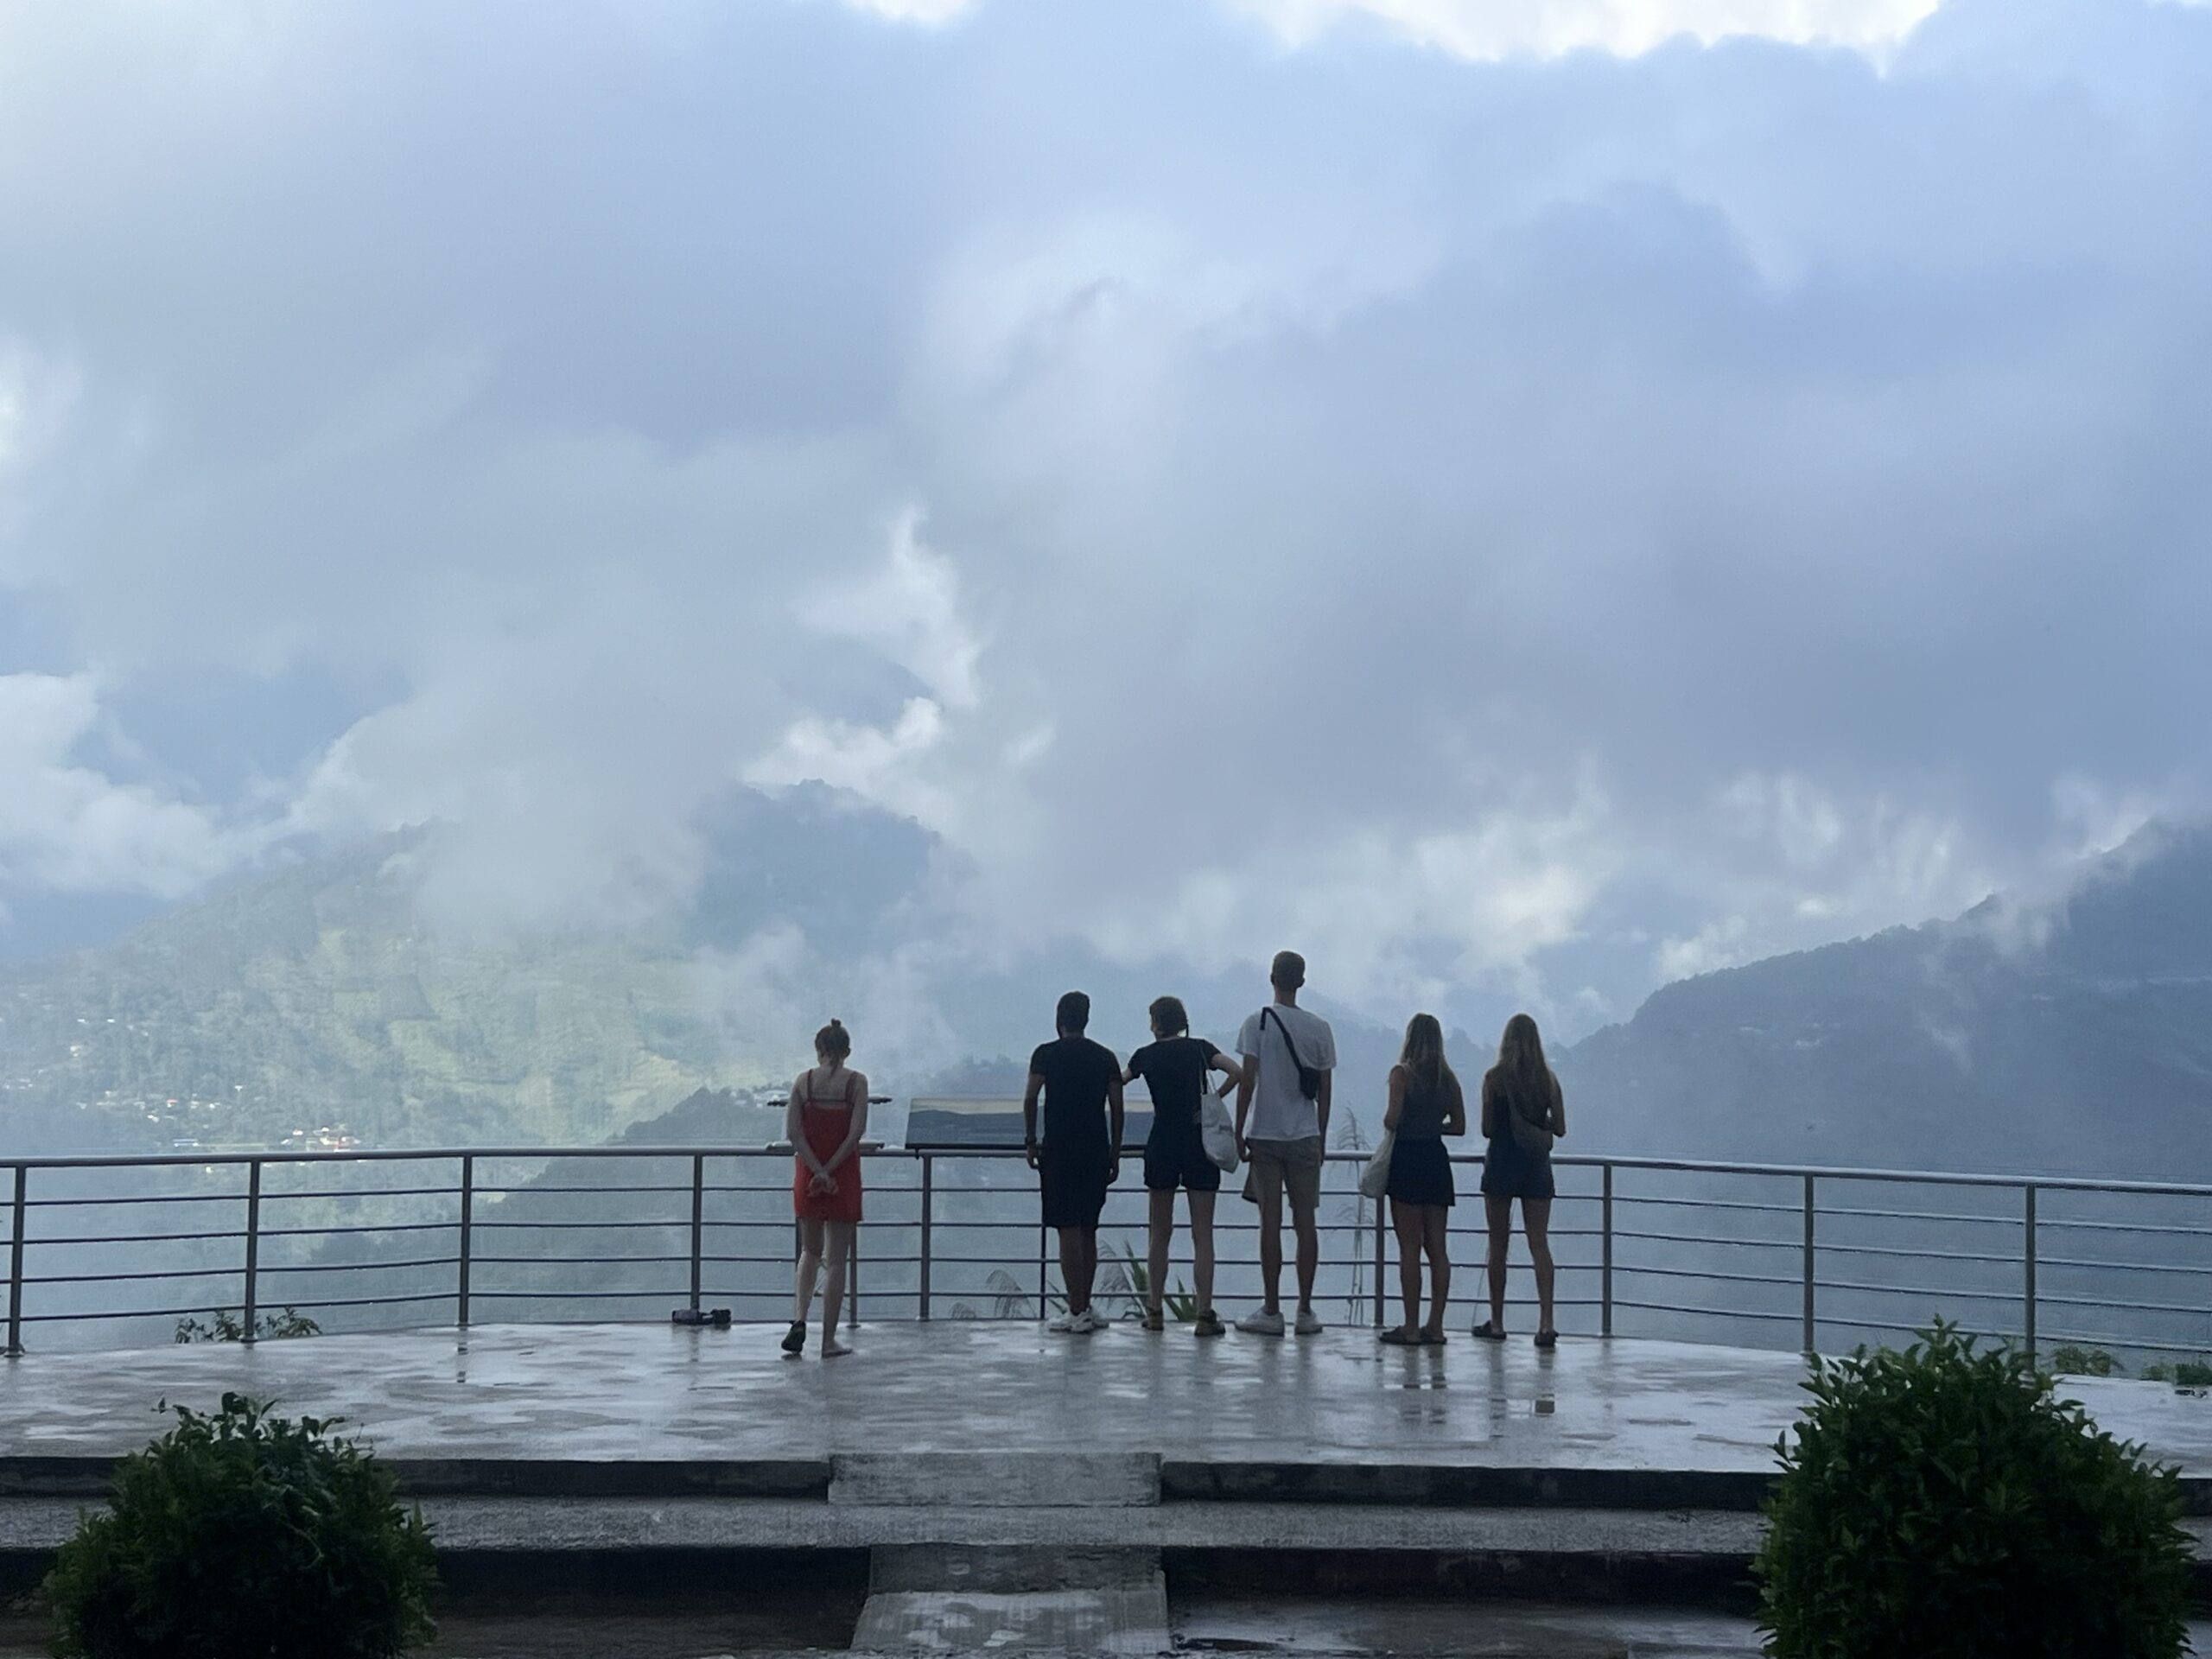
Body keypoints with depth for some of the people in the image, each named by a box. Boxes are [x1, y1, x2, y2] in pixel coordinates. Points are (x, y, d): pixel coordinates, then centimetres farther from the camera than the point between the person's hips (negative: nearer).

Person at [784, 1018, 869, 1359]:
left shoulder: (803, 1081, 2)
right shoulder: (856, 1081, -4)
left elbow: (793, 1132, -7)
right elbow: (856, 1132, -14)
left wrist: (818, 1171, -11)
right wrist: (829, 1170, -11)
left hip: (808, 1176, 2)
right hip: (843, 1177, -2)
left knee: (811, 1251, 18)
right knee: (836, 1259, 4)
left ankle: (799, 1317, -3)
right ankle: (829, 1340, 5)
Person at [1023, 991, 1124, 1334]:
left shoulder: (1047, 1054, -1)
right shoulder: (1105, 1057, 8)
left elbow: (1030, 1099, -10)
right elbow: (1117, 1108, 5)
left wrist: (1030, 1142, -1)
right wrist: (1114, 1155, 10)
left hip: (1060, 1151, -4)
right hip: (1096, 1152, 4)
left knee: (1068, 1230, -4)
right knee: (1088, 1231, 13)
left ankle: (1077, 1312, -8)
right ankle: (1084, 1308, 15)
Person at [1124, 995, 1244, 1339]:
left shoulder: (1146, 1055, 4)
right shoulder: (1200, 1049, 1)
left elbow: (1118, 1082, 19)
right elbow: (1238, 1073, -12)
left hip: (1161, 1148, 1)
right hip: (1199, 1146, -1)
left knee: (1160, 1233, 12)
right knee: (1202, 1234, -1)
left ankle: (1154, 1311, 13)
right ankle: (1205, 1315, -8)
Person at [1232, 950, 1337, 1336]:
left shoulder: (1257, 1024, -5)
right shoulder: (1320, 1029, 4)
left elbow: (1247, 1082, -8)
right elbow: (1324, 1091, 7)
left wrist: (1239, 1132, -2)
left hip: (1265, 1134, -2)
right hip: (1305, 1138, 3)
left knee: (1270, 1222, -2)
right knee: (1306, 1222, 5)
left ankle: (1271, 1311, 0)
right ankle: (1305, 1311, 7)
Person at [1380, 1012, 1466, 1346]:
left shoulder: (1402, 1074, -9)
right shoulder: (1448, 1079, 7)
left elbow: (1392, 1120, -18)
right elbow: (1459, 1126, 11)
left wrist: (1387, 1122, 4)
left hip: (1407, 1159, -5)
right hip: (1437, 1160, 5)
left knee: (1409, 1247, -2)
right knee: (1437, 1248, 8)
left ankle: (1411, 1327, -3)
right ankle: (1435, 1325, 9)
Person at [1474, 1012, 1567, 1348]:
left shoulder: (1494, 1078, -7)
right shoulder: (1548, 1079, 1)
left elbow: (1487, 1129, -6)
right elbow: (1559, 1128, 2)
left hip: (1501, 1163, -2)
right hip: (1536, 1166, 2)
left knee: (1498, 1245, 7)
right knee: (1539, 1243, 0)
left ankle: (1496, 1322, 11)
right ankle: (1546, 1321, -13)